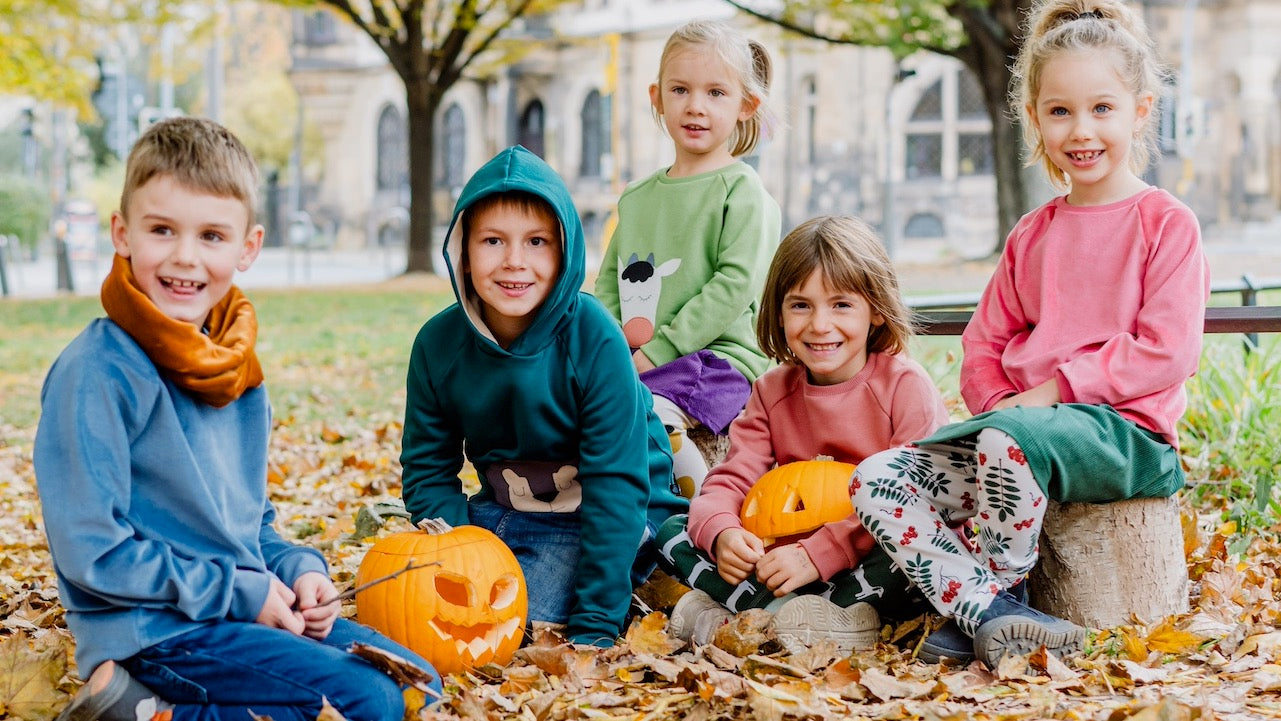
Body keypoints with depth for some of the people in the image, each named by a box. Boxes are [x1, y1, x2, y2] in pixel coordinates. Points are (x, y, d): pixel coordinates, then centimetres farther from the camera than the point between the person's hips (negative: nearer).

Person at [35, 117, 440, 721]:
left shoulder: (236, 372, 10)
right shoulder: (99, 372, -15)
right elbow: (93, 551, -19)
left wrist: (298, 569, 0)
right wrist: (240, 592, -15)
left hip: (251, 607, 9)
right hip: (150, 628, -8)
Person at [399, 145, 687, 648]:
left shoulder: (595, 340, -24)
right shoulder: (438, 344, -10)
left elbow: (616, 484, -23)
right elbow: (428, 470, -1)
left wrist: (595, 625, -25)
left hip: (595, 518, -4)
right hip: (503, 512, 5)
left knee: (528, 621, -24)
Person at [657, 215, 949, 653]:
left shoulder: (905, 386, -10)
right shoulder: (772, 392, 6)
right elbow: (731, 482, 0)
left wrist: (819, 553, -30)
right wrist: (720, 532, -26)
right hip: (793, 561, 5)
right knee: (674, 533, -5)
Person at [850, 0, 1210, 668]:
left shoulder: (1165, 222, 0)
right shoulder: (1032, 235, 18)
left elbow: (1167, 354, -10)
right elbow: (983, 344, 20)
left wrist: (1058, 386, -14)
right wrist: (996, 398, -2)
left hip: (1127, 433, -6)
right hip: (1019, 420, 6)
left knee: (1009, 438, -39)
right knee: (876, 480, -14)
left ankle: (977, 607, -17)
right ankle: (992, 613, -24)